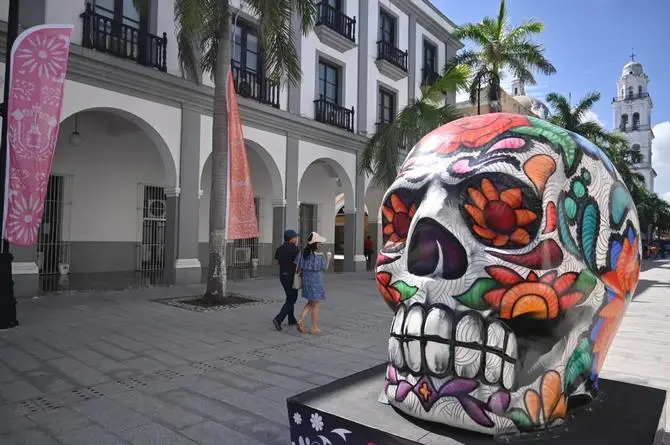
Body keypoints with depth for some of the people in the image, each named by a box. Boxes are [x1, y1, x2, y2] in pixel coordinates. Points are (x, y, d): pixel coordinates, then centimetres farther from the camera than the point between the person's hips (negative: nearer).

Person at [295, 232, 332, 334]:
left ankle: (301, 320, 9)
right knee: (316, 305, 8)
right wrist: (328, 258, 11)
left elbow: (298, 267, 1)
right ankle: (314, 328, 15)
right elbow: (325, 267, -3)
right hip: (316, 280, -6)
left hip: (306, 280, 6)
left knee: (310, 303, 23)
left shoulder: (304, 253, -1)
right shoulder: (319, 254, -17)